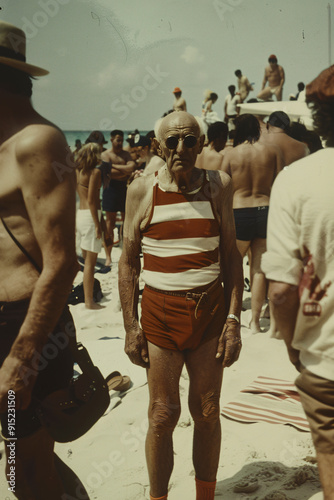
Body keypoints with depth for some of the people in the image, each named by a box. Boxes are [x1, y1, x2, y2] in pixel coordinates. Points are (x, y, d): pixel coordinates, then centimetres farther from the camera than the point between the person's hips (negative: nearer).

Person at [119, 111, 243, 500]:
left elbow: (231, 255, 4)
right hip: (160, 312, -1)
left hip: (211, 310, 1)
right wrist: (131, 327, -3)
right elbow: (128, 262, 2)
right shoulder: (142, 190, -1)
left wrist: (233, 318, -3)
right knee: (163, 415, 6)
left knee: (207, 412, 11)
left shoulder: (218, 186, 2)